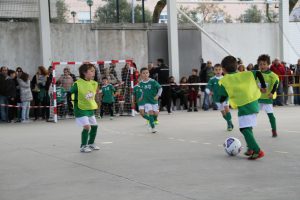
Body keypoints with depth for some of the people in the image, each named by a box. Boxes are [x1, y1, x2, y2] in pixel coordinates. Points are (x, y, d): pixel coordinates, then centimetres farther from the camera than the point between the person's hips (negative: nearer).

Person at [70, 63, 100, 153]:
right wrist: (74, 102, -8)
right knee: (87, 127, -17)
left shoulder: (94, 84, 1)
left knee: (94, 126, 15)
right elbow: (70, 93, -10)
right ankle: (83, 146, -4)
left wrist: (93, 104, 14)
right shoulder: (78, 84, -19)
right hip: (81, 109, -8)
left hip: (90, 109, 8)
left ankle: (91, 143, 35)